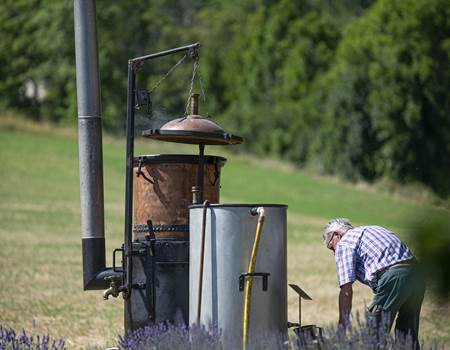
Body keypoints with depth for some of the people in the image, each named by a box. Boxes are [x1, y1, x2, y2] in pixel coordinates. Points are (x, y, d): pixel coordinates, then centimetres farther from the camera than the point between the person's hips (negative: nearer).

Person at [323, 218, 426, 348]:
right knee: (409, 337, 16)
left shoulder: (343, 244, 7)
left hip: (393, 279, -8)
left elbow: (346, 290, -2)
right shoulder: (372, 229, 31)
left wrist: (343, 323, 4)